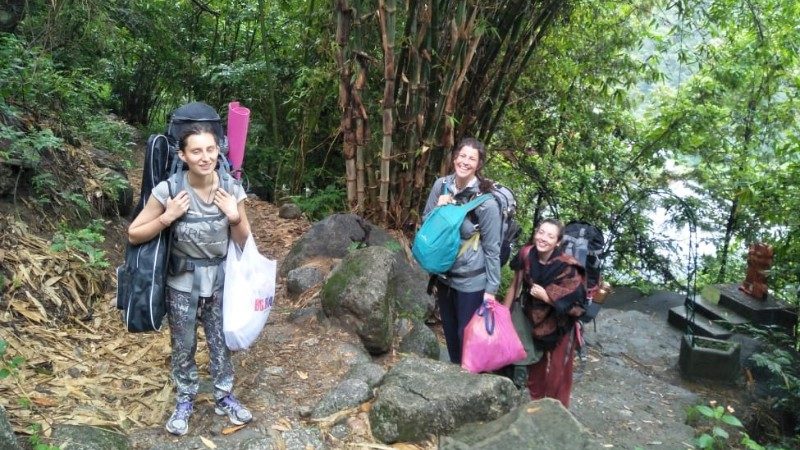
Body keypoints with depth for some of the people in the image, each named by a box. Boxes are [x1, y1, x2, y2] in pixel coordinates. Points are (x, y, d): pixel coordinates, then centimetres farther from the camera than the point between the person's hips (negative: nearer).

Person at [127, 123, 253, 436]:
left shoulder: (231, 189, -12)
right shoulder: (168, 189, -18)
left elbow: (243, 241, -2)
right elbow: (134, 235, -10)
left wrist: (234, 217, -20)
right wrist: (167, 217, -24)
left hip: (220, 281, 2)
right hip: (182, 283, -1)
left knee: (221, 343, 17)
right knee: (183, 346, 16)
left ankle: (224, 398, 38)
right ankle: (184, 401, 38)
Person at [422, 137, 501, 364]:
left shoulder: (486, 201, -20)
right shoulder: (441, 185, -6)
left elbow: (492, 248, -13)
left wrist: (491, 288, -11)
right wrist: (438, 209, -14)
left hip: (471, 281, -5)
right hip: (444, 274, 6)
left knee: (467, 335, 7)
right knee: (449, 332, 22)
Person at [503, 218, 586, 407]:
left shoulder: (566, 268, -26)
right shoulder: (526, 256, -14)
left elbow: (575, 304, -20)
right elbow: (515, 286, -2)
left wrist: (547, 297, -26)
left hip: (559, 328, -4)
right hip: (533, 322, 4)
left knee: (555, 375, 8)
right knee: (534, 370, 21)